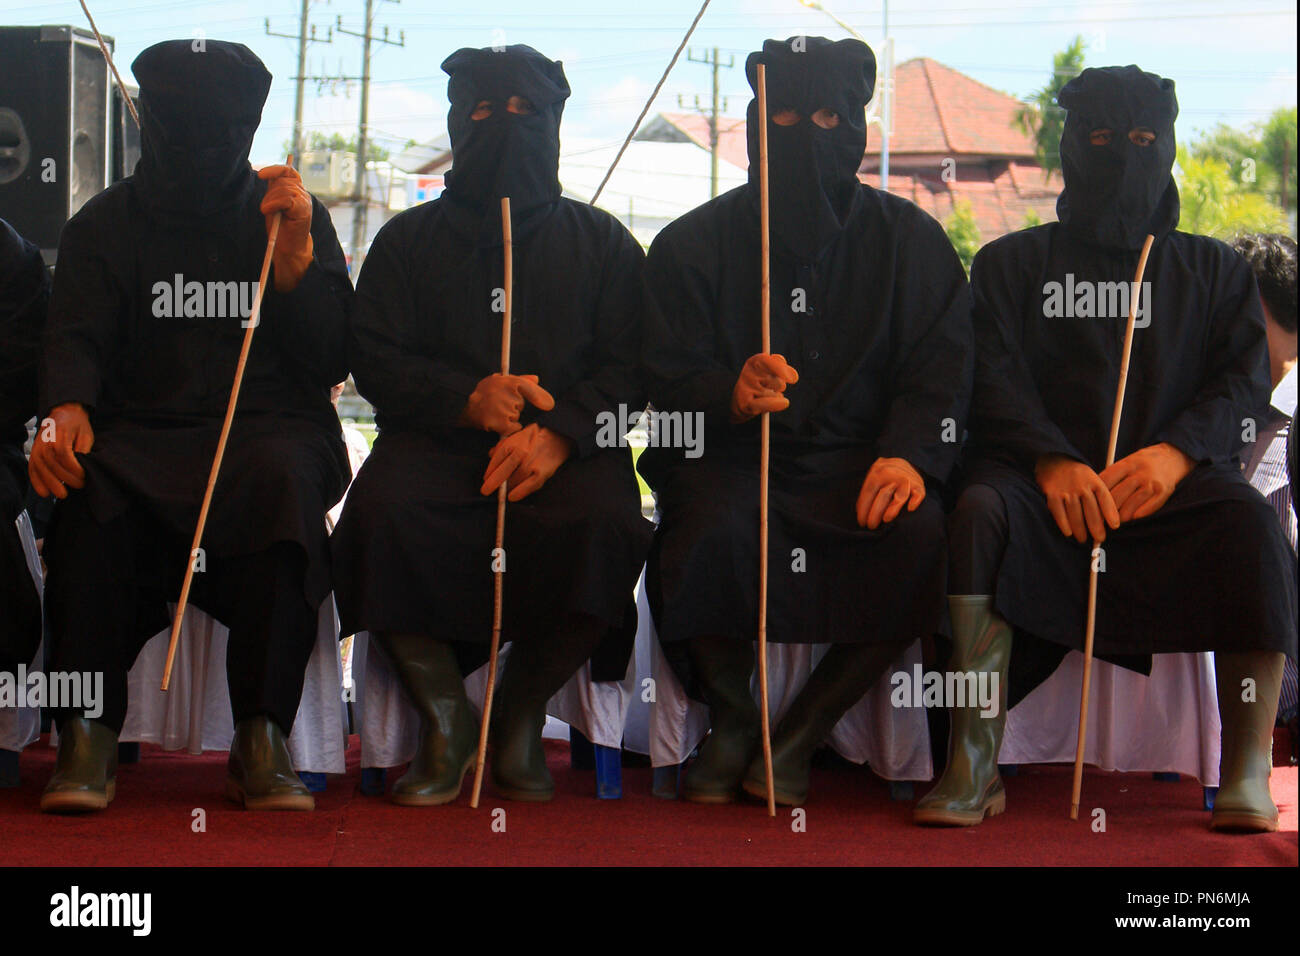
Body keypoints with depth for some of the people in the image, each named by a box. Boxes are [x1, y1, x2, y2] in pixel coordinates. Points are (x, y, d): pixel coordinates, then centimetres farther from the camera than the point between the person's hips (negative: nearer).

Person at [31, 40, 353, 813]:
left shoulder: (293, 218, 15)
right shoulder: (105, 225, 16)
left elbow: (333, 361, 6)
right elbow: (75, 338, 1)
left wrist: (296, 259, -8)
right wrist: (65, 409, -22)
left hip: (270, 428, 0)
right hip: (143, 433, 1)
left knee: (284, 476, -37)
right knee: (87, 484, -34)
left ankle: (263, 740, -36)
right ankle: (88, 737, -33)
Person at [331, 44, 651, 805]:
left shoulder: (602, 242, 17)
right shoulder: (409, 240, 18)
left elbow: (629, 369, 5)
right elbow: (375, 360, 6)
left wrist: (559, 432, -16)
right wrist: (467, 399, -14)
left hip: (567, 448, 0)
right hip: (437, 442, 1)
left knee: (604, 520, -34)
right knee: (383, 509, -33)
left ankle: (522, 716, -13)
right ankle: (445, 719, -14)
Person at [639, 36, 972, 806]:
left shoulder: (910, 241, 10)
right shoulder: (695, 244, 8)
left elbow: (940, 373, 2)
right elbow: (668, 380, 0)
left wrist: (909, 455, -19)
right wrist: (732, 395, -24)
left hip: (858, 460, 1)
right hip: (729, 458, -1)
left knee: (918, 530, -31)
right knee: (713, 532, -35)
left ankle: (799, 738, -13)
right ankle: (732, 721, -4)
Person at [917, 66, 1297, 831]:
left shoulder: (1214, 271, 23)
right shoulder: (1013, 264, 20)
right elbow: (995, 375, 5)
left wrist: (1177, 453, -14)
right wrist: (1051, 461, -16)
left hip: (1173, 480, 1)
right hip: (1044, 473, 0)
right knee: (979, 511, -34)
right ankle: (974, 770, -34)